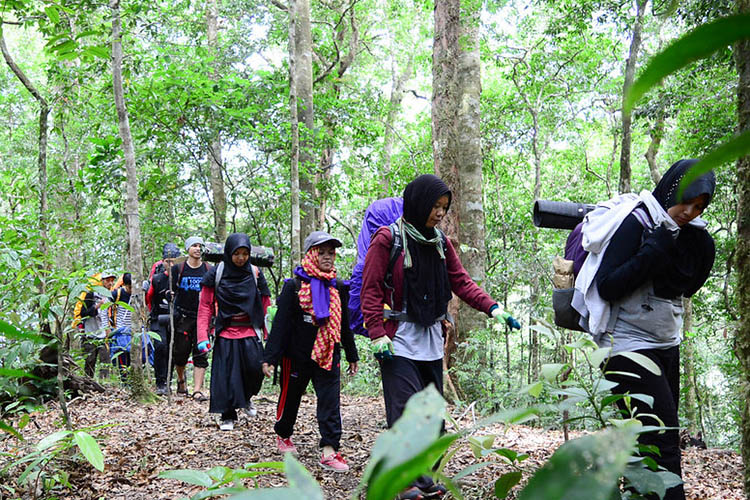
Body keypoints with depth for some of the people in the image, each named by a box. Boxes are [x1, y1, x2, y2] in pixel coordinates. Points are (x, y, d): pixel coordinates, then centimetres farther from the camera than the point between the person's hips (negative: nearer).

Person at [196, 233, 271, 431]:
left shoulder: (255, 273, 2)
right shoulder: (216, 273, -3)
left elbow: (265, 303, 9)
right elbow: (205, 306, -2)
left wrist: (262, 328, 1)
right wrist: (203, 337, -10)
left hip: (250, 332, 1)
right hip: (225, 333, -1)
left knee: (255, 368, -12)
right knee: (226, 375, -1)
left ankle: (247, 398, 19)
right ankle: (228, 416, 13)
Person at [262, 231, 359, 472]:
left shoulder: (338, 288, 6)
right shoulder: (294, 286, -8)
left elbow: (345, 325, 14)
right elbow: (280, 323, -9)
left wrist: (352, 356, 17)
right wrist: (270, 357, -13)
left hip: (328, 355, 3)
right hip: (297, 355, -3)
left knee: (331, 401, -6)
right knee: (290, 396, 14)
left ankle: (329, 450, -5)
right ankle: (283, 434, 38)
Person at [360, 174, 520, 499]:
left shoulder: (440, 243, 12)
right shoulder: (387, 240, -8)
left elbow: (461, 282, 9)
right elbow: (371, 291, -9)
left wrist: (492, 308, -5)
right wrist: (377, 335, -17)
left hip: (431, 341, 7)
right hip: (399, 342, -7)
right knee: (406, 410, -10)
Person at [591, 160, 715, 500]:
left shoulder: (693, 236, 9)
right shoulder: (637, 223, -12)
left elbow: (688, 287, 17)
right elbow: (606, 287, -18)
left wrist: (704, 250, 1)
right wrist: (656, 249, -23)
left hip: (666, 346, 7)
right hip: (629, 346, -7)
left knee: (652, 440, 8)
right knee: (662, 440, -13)